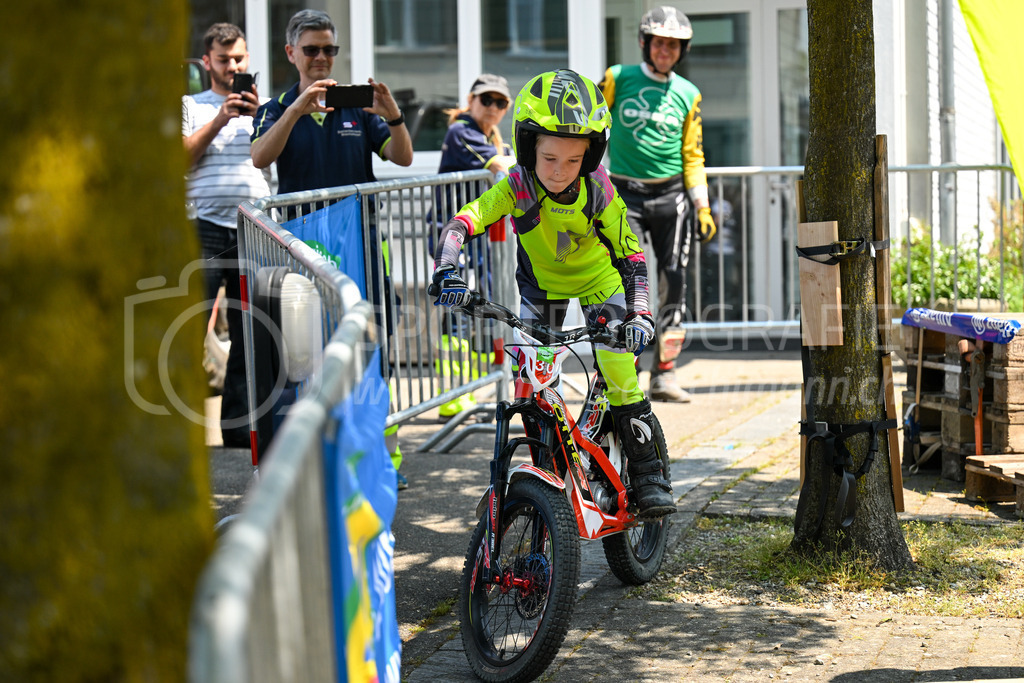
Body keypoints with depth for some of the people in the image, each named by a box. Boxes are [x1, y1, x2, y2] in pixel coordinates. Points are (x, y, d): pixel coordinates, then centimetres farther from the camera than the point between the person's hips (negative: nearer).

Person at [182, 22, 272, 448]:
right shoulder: (191, 106, 13)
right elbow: (179, 159, 0)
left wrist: (257, 116, -8)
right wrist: (219, 120, -8)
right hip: (206, 227, -3)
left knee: (250, 334, 3)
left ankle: (238, 423, 9)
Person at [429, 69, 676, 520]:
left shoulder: (599, 191, -28)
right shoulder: (517, 186, -29)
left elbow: (630, 253, -20)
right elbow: (462, 222, -37)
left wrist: (640, 313, -31)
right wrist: (447, 271, -55)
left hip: (598, 280, -1)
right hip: (541, 282, 2)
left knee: (618, 373, -16)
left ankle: (648, 474, -4)